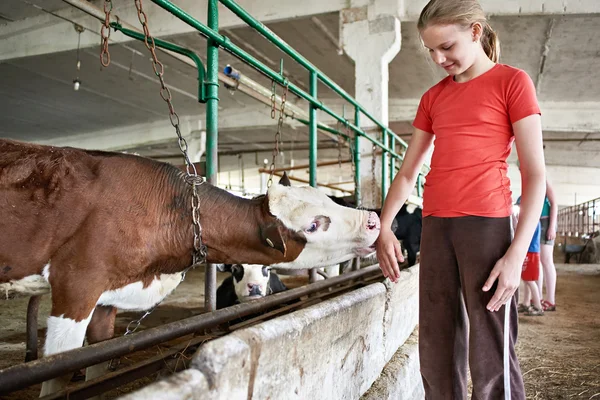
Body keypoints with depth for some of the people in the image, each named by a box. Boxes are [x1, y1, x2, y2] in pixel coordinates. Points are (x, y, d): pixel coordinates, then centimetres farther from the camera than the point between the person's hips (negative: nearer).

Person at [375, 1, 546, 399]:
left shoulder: (511, 81, 3)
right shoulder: (433, 97, 17)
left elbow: (535, 175, -4)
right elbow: (407, 173, 18)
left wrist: (517, 253, -13)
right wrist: (384, 229, 5)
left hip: (487, 224, -5)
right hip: (434, 227, 5)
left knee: (491, 358, -4)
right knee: (436, 354, 7)